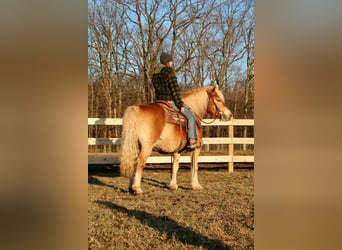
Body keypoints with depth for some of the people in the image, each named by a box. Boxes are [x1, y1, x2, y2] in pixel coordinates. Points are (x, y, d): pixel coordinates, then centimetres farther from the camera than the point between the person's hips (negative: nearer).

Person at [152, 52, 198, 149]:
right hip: (170, 101, -8)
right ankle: (192, 140, -6)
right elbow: (174, 89, -17)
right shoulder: (169, 71, -14)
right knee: (191, 116, 1)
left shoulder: (155, 73, 11)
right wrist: (180, 105, -14)